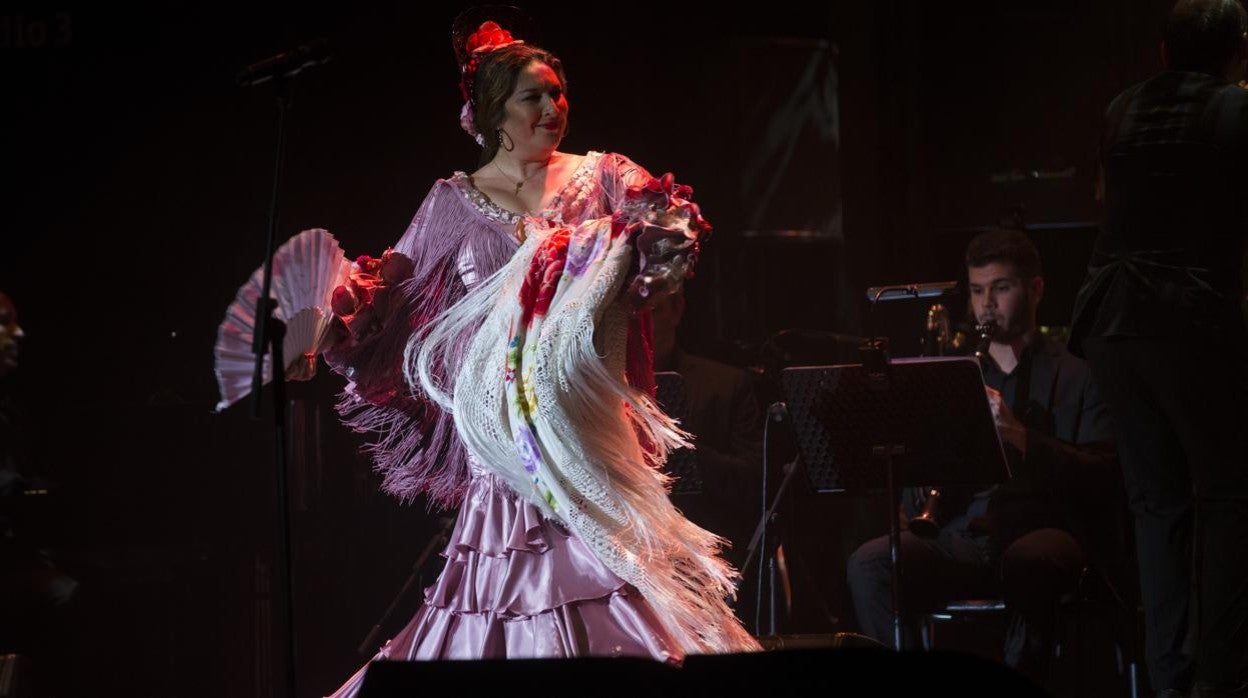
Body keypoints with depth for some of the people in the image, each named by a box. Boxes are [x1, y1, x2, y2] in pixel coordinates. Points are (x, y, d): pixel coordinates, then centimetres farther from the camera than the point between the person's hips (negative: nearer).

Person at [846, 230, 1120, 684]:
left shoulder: (1078, 377, 9)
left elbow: (1102, 481, -5)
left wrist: (1019, 436, -17)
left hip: (1044, 531, -4)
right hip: (961, 535, 4)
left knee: (1029, 562, -40)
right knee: (868, 564, -24)